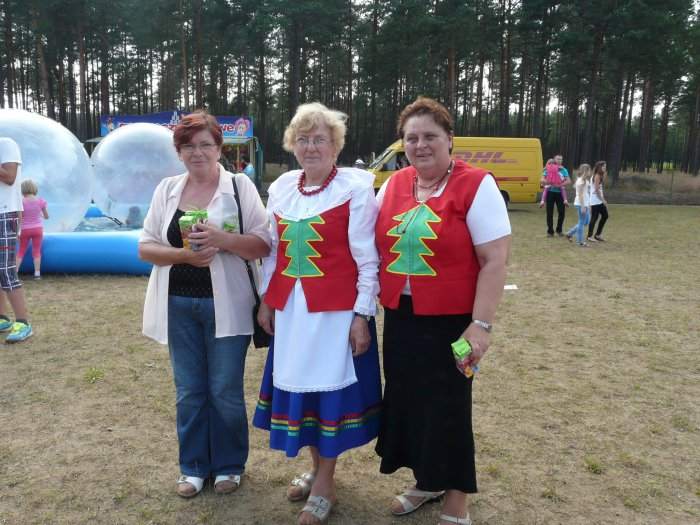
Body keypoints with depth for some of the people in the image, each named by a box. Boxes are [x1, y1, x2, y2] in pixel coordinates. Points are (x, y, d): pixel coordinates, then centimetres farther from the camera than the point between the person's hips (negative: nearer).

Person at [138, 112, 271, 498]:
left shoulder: (239, 186, -3)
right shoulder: (166, 189, 7)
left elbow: (262, 245, -8)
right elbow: (145, 247, 5)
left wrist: (222, 239, -25)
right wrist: (184, 254, -14)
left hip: (225, 305, -3)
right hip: (178, 305, 3)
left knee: (225, 391, 7)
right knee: (189, 391, 12)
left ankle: (228, 465, 27)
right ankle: (193, 466, 29)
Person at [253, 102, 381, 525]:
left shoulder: (355, 187, -8)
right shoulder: (281, 188, 8)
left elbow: (367, 258, -9)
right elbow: (273, 251, 15)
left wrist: (362, 314, -13)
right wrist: (266, 300, 13)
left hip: (337, 308, -5)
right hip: (291, 307, 6)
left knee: (331, 387, 4)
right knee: (299, 384, 14)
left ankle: (325, 484, 22)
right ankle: (317, 468, 36)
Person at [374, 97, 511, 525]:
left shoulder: (476, 185, -11)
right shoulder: (393, 185, 5)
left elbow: (495, 260, -14)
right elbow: (377, 248, 14)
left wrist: (481, 324, -18)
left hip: (451, 321, -5)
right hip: (400, 318, 6)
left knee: (448, 409, 6)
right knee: (407, 402, 15)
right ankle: (427, 482, 38)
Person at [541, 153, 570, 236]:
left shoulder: (564, 170, 3)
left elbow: (569, 181, -8)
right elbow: (543, 180, -9)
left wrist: (560, 185, -23)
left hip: (560, 193, 2)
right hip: (550, 193, -1)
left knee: (562, 212, 3)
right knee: (550, 213, 2)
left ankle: (559, 230, 20)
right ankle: (550, 231, 12)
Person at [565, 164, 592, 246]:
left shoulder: (585, 180, 15)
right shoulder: (581, 180, -15)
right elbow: (580, 194, -19)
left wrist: (588, 205, 19)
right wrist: (583, 206, -20)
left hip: (585, 204, 10)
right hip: (581, 204, -10)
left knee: (586, 221, 15)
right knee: (582, 222, -2)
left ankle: (570, 233, 21)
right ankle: (579, 241, 6)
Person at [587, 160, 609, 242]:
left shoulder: (599, 176, 16)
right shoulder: (597, 176, -13)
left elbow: (600, 188, 10)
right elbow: (597, 189, -17)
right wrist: (603, 200, -14)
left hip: (599, 200, 10)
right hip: (596, 201, -10)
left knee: (605, 215, 12)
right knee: (594, 217, -5)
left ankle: (598, 234, 18)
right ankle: (590, 236, 3)